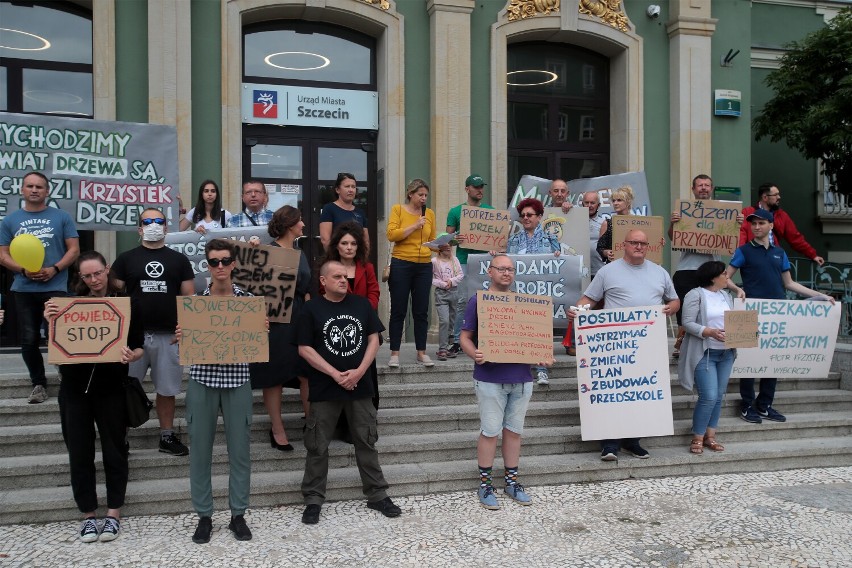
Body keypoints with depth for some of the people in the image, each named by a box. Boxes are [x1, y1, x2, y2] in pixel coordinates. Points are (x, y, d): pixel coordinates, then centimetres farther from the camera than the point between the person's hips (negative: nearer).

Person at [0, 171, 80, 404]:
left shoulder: (61, 217, 4)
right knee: (29, 340, 7)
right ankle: (39, 383, 21)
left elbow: (74, 249, 2)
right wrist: (24, 270, -12)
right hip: (23, 289, 3)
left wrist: (54, 269, -14)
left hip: (55, 287, -2)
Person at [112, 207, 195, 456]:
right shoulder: (126, 258, 6)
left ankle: (167, 436, 20)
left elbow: (189, 297, 7)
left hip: (169, 336, 1)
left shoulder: (179, 260, 8)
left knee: (167, 389, 8)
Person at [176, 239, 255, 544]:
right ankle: (204, 516, 20)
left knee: (240, 449, 5)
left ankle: (238, 515, 19)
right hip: (202, 380, 1)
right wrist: (180, 337, -11)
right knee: (200, 449, 6)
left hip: (237, 379, 0)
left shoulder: (248, 299, 2)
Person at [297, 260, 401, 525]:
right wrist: (335, 374, -13)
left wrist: (359, 371, -9)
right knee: (317, 446, 4)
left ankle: (377, 495, 20)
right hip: (324, 388, -2)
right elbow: (304, 349, -7)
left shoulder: (362, 304, 5)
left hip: (360, 385, 3)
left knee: (366, 442, 10)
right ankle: (313, 500, 16)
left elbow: (373, 339, 5)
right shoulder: (311, 308, -4)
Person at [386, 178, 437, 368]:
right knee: (398, 310, 1)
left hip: (424, 266, 3)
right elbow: (391, 234, -11)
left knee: (421, 311, 7)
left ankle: (421, 352, 16)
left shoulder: (429, 213, 11)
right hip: (401, 264, -3)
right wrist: (414, 226, -13)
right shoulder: (398, 209, 1)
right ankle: (394, 353, 8)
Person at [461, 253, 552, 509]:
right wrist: (474, 354, -22)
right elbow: (465, 337, -2)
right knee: (490, 431, 1)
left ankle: (512, 481, 24)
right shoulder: (478, 300, -2)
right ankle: (485, 484, 15)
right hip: (490, 379, -4)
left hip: (521, 378, 4)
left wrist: (543, 356, -1)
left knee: (514, 431, 12)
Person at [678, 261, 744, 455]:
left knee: (719, 396, 9)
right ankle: (697, 438, 3)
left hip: (726, 353, 7)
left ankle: (710, 436, 20)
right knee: (709, 397, -11)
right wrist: (710, 332, -25)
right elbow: (688, 323, -13)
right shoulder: (695, 295, -8)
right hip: (704, 353, -7)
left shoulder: (727, 295, 13)